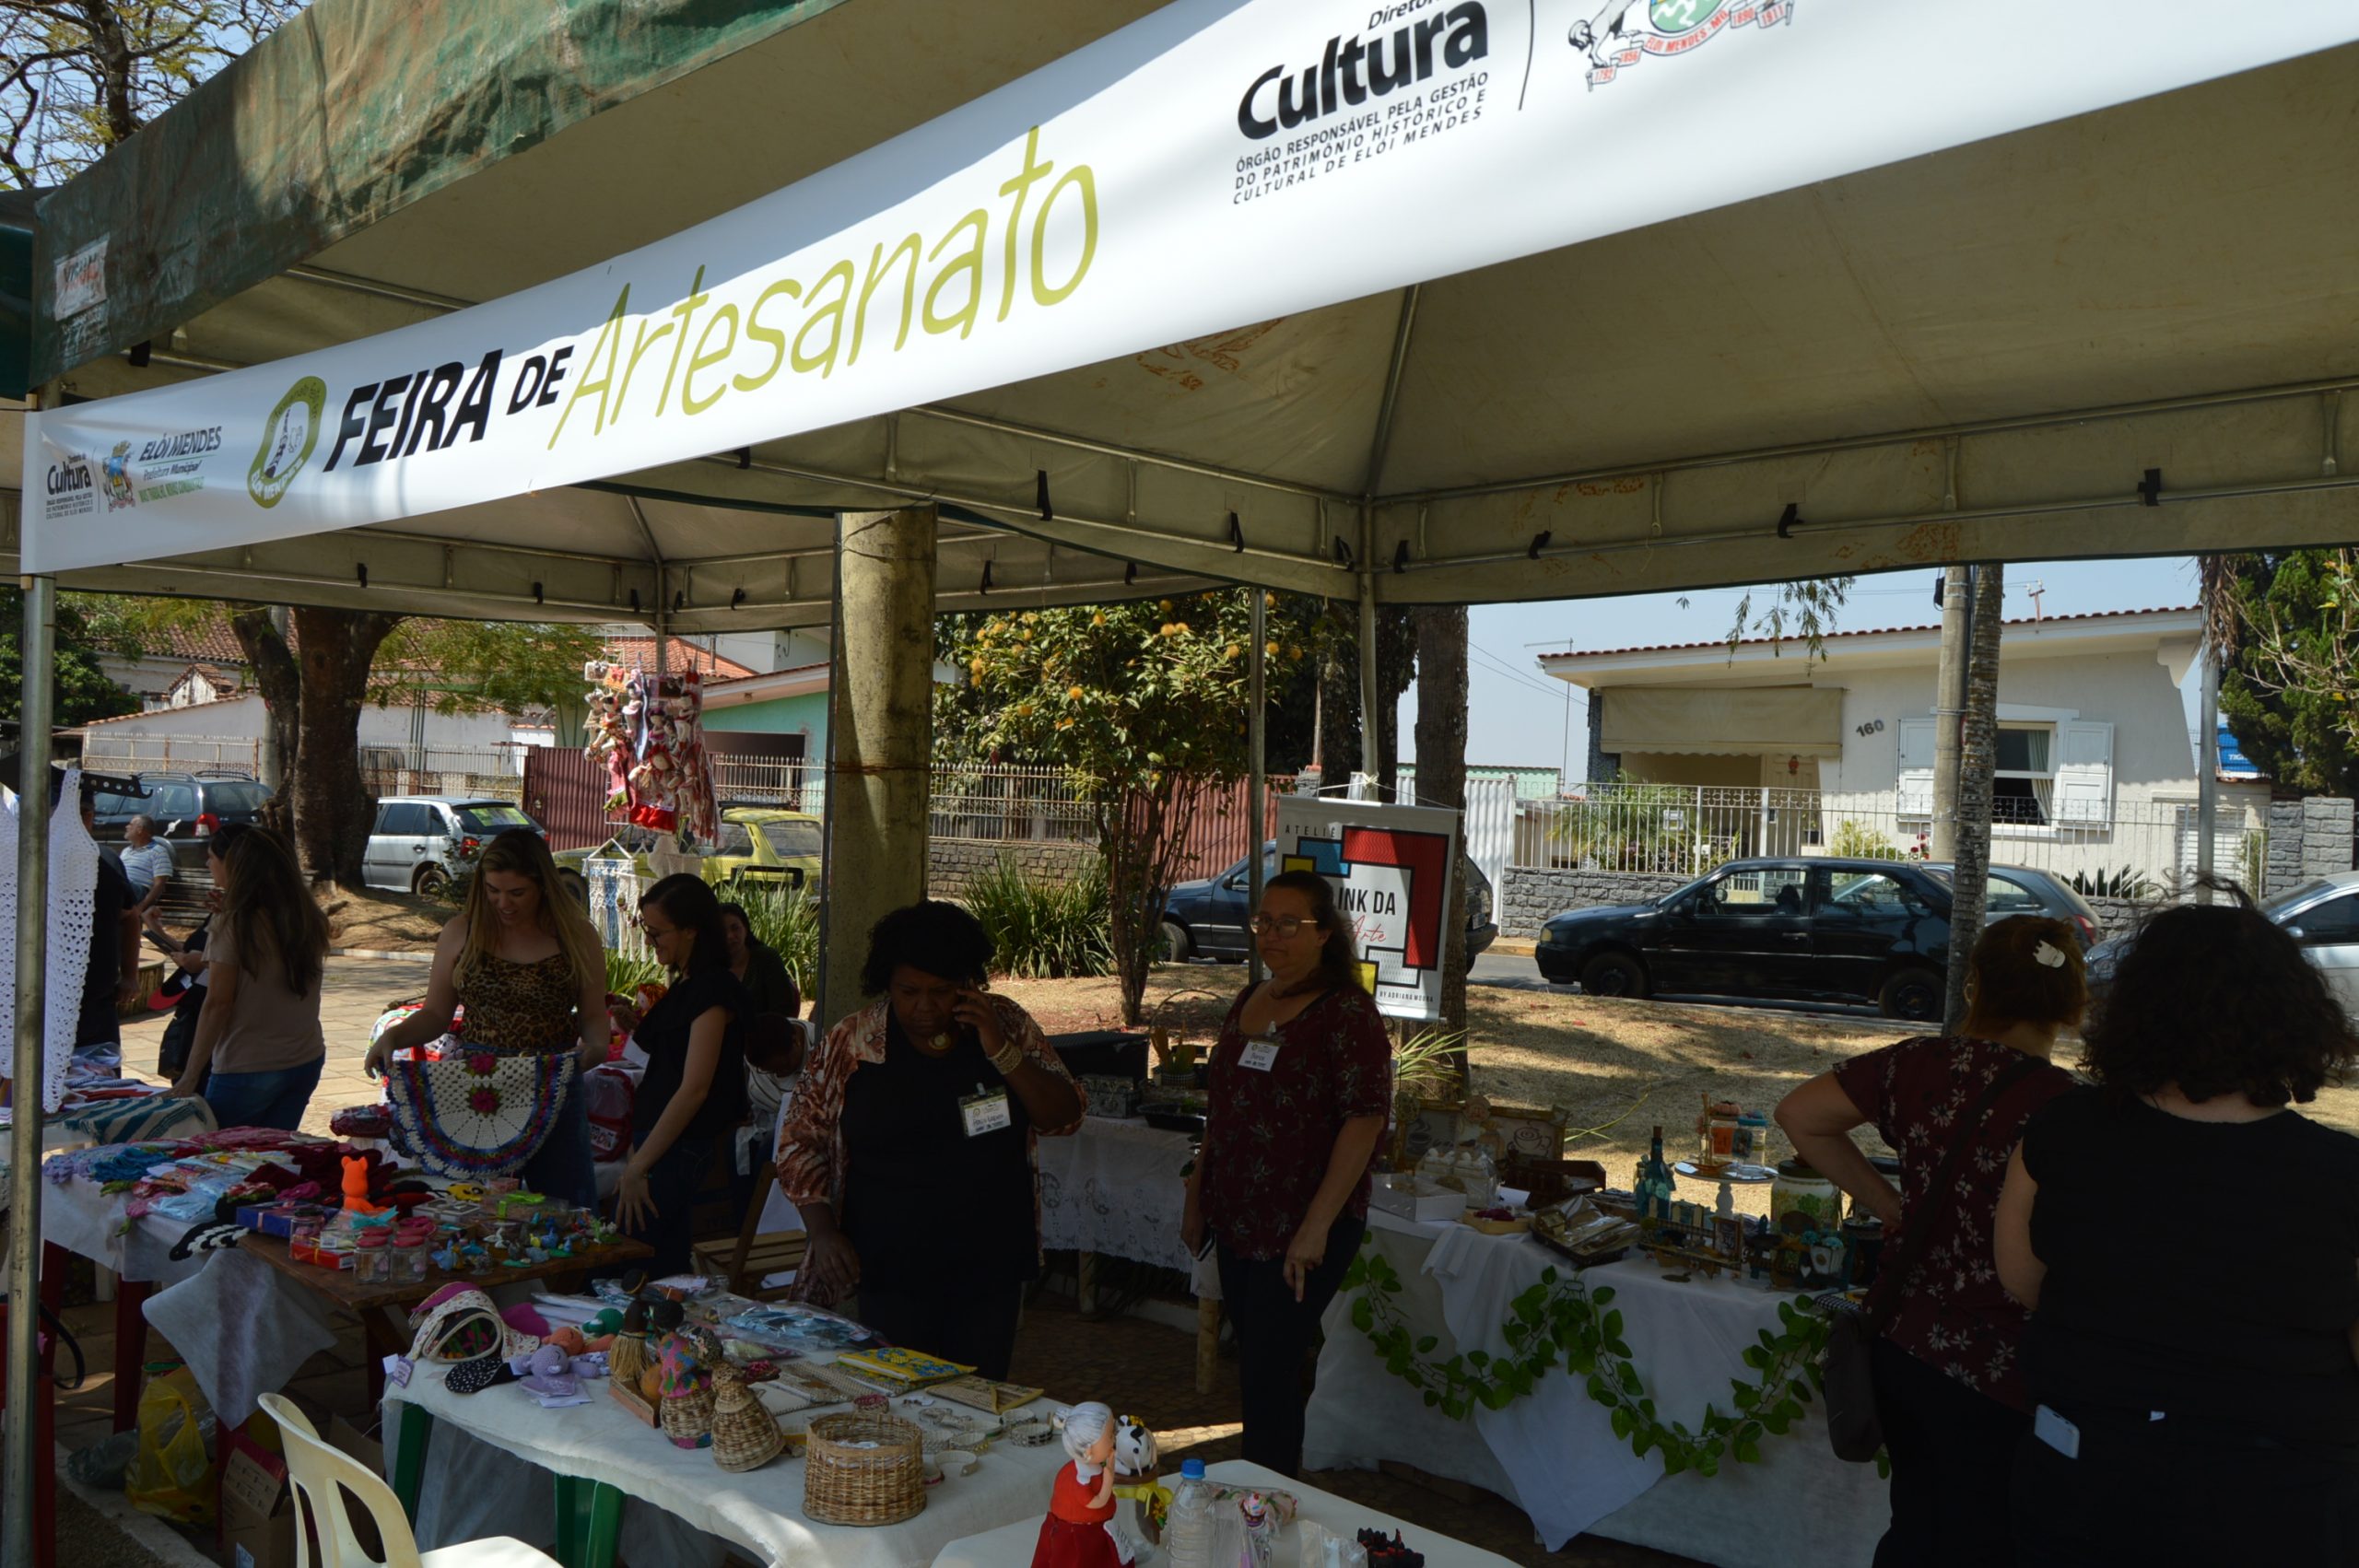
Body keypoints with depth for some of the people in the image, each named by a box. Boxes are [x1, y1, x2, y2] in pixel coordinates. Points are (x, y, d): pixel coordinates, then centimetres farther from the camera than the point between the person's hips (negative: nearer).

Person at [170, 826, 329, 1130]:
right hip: (306, 1062, 5)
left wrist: (190, 1077, -9)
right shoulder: (311, 923, 3)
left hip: (247, 1069, -5)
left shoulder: (234, 926, -12)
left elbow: (217, 1004, -13)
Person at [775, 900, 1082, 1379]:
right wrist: (825, 1233, -8)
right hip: (891, 1270, -1)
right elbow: (800, 1143, 3)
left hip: (990, 1267, 2)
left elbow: (1064, 1118, -3)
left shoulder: (1005, 1025, -1)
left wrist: (1001, 1052, -16)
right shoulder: (850, 1044, -5)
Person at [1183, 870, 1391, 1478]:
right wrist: (1196, 1197, 17)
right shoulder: (1248, 1003, 10)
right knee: (1256, 1366, 15)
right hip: (1238, 1221, 7)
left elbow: (1365, 1121, -19)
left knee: (1268, 1374, -3)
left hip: (1303, 1230, -7)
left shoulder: (1347, 1012, -13)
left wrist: (1316, 1226, -22)